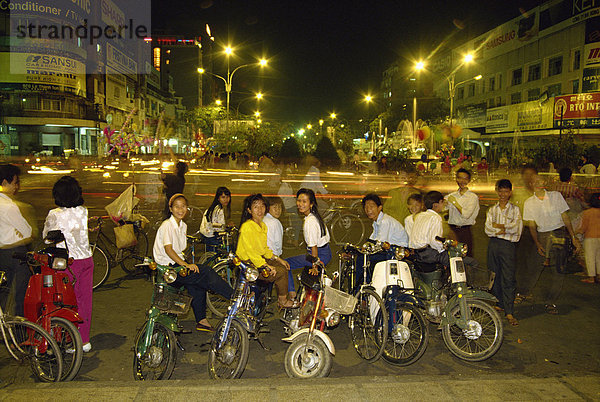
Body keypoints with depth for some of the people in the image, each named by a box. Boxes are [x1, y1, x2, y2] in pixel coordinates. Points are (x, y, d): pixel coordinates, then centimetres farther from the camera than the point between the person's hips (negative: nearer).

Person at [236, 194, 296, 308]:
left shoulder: (262, 225, 8)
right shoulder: (247, 227, -22)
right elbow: (250, 251, -24)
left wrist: (278, 259, 8)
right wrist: (266, 266, -23)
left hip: (260, 258, 9)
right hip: (247, 262, -9)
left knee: (283, 267, 2)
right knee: (280, 272, -14)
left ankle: (284, 294, 16)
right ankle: (282, 301, 3)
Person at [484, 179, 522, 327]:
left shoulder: (515, 209, 6)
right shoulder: (492, 210, 13)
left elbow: (516, 227, -8)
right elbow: (487, 229, 0)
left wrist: (498, 226, -5)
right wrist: (505, 230, -9)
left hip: (509, 245, -3)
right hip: (493, 244, 3)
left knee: (508, 279, -7)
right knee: (496, 276, 9)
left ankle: (509, 312, -8)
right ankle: (500, 304, 24)